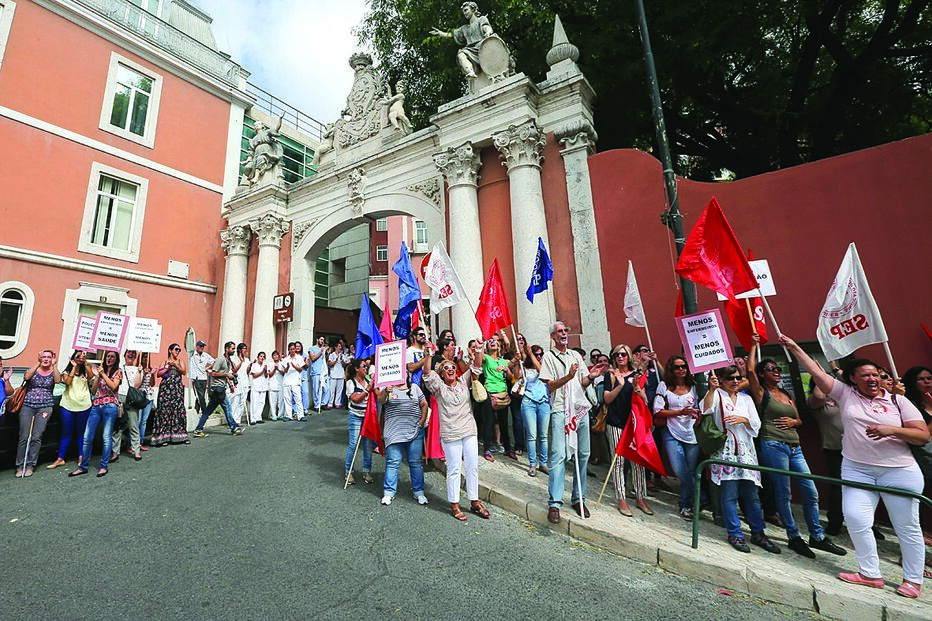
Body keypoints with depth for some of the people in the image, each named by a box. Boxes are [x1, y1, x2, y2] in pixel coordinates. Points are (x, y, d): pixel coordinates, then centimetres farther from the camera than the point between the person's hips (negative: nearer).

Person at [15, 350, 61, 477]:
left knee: (36, 437, -5)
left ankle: (30, 465, 3)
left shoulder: (53, 372, 7)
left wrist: (54, 365, -17)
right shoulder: (33, 370, 6)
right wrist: (38, 363, -20)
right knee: (24, 437, -3)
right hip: (28, 406, 0)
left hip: (44, 407, 0)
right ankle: (20, 466, 7)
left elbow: (58, 380, -14)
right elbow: (26, 377, -16)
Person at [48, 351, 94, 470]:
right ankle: (60, 459, 11)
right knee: (66, 433, 3)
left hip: (83, 406, 0)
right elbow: (68, 382, -11)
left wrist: (85, 362, -13)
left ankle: (81, 457, 15)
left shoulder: (85, 372, 9)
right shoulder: (67, 372, 8)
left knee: (81, 433, 7)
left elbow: (91, 376, -14)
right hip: (68, 405, 0)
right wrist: (74, 367, -7)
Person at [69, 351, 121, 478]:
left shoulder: (118, 371, 7)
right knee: (87, 437, 0)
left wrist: (103, 374, -5)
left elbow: (113, 386, -9)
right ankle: (83, 466, 10)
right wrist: (97, 375, 5)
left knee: (107, 437, -5)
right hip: (96, 406, 5)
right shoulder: (100, 370, 21)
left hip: (110, 406, -5)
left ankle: (104, 466, 2)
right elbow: (93, 390, 14)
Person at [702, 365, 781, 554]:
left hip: (745, 450, 5)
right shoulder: (717, 395, 0)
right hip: (725, 450, -4)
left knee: (751, 494, 9)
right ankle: (735, 534, 10)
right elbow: (706, 409, -21)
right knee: (730, 494, -2)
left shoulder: (746, 399, 15)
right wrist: (712, 388, -33)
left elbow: (756, 424, 10)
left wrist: (743, 420, -10)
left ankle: (758, 533, 22)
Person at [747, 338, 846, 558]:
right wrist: (755, 346, -7)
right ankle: (794, 538, 12)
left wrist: (793, 422, -1)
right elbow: (750, 370, -19)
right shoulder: (761, 393, -3)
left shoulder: (787, 395, 17)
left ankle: (817, 537, 22)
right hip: (774, 446, -7)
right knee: (783, 494, 0)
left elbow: (800, 420, 24)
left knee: (811, 492, 8)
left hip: (794, 447, 7)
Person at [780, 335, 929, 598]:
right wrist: (794, 347, -7)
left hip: (899, 470, 0)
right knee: (856, 519, -5)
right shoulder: (845, 393, 1)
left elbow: (923, 436, -2)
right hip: (856, 469, 1)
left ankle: (913, 580, 25)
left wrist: (892, 430, -19)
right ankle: (870, 574, 9)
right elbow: (816, 372, -3)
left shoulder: (897, 400, 0)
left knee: (907, 526, 8)